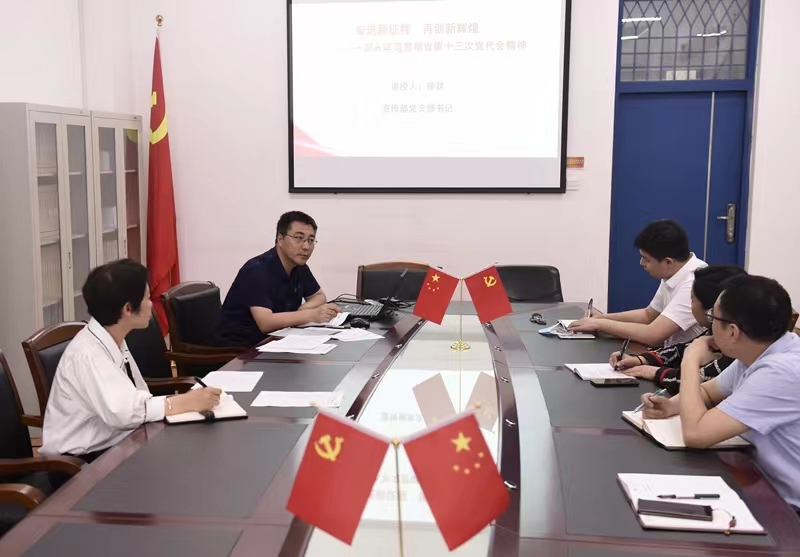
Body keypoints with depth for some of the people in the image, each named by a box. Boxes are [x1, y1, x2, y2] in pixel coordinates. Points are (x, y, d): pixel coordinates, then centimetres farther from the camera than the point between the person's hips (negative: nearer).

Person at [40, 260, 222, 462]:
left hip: (113, 445, 7)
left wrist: (182, 400, -13)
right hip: (81, 462, -7)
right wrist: (185, 402, -26)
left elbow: (139, 401, 3)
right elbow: (123, 411, -32)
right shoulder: (88, 354, -21)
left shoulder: (114, 341, 4)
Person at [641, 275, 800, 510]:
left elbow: (695, 434, -29)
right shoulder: (756, 352, -2)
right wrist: (671, 405, -6)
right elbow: (707, 391, 15)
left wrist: (691, 362, -16)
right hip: (771, 491, 7)